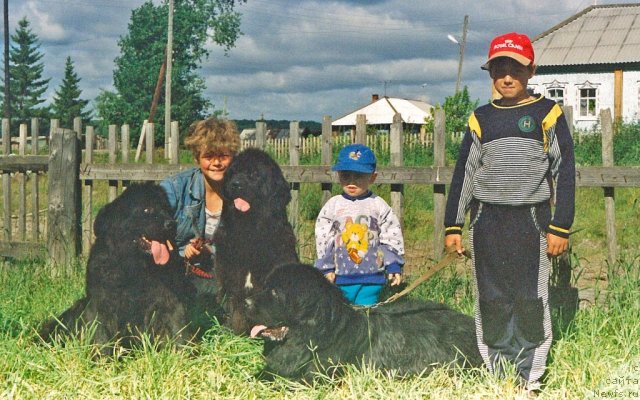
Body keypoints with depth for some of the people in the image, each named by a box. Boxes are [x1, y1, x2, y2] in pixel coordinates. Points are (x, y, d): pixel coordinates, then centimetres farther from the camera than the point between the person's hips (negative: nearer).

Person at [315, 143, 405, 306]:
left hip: (372, 275, -1)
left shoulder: (378, 206, 0)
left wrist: (394, 266, -1)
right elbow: (323, 238, 4)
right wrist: (326, 268, 0)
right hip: (340, 275, 1)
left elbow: (392, 237, 3)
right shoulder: (332, 206, 2)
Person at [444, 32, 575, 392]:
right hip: (487, 223, 3)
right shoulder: (481, 119, 9)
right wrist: (453, 226, 8)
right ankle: (495, 374, 17)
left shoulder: (548, 114, 1)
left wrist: (561, 227, -5)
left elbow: (565, 172, 0)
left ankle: (530, 377, 10)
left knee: (531, 302, 0)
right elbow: (464, 173, 12)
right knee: (491, 302, 7)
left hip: (531, 220, -3)